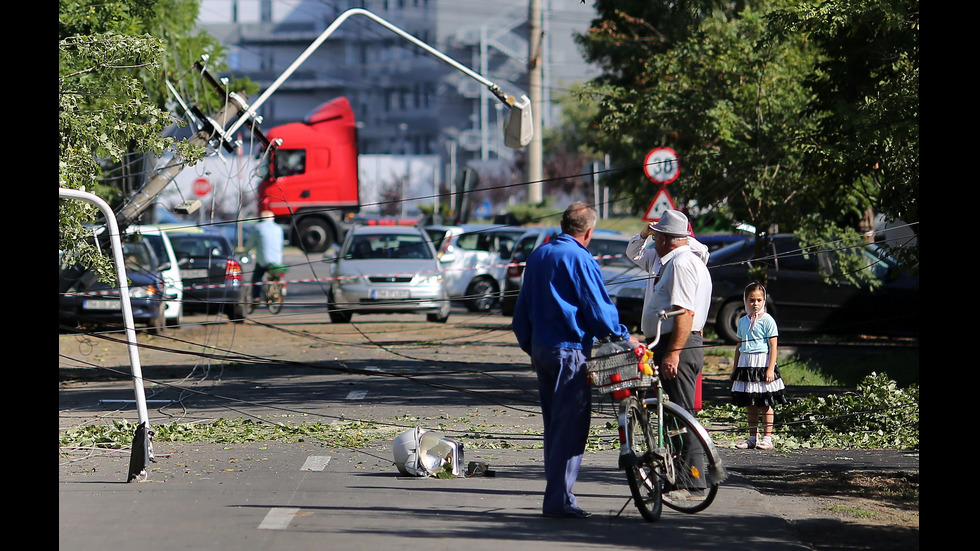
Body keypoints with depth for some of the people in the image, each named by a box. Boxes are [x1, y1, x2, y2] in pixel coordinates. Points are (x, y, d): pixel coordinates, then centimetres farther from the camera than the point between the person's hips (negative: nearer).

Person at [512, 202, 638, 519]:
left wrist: (530, 347, 28)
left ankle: (557, 496, 17)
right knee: (571, 426, -6)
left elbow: (522, 310, 19)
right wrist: (624, 337, 1)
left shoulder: (538, 255, 13)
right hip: (569, 350, -8)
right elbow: (598, 309, -12)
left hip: (541, 349, 8)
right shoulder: (579, 258, -12)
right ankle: (558, 500, -9)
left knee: (554, 425, 14)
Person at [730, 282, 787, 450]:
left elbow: (773, 346, -8)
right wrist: (735, 368, 18)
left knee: (765, 404, -4)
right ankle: (752, 438, 14)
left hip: (762, 364, -6)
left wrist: (770, 368, -16)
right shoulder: (742, 321, 13)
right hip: (746, 364, 6)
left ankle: (767, 438, 0)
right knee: (750, 405, 8)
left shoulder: (767, 320, -5)